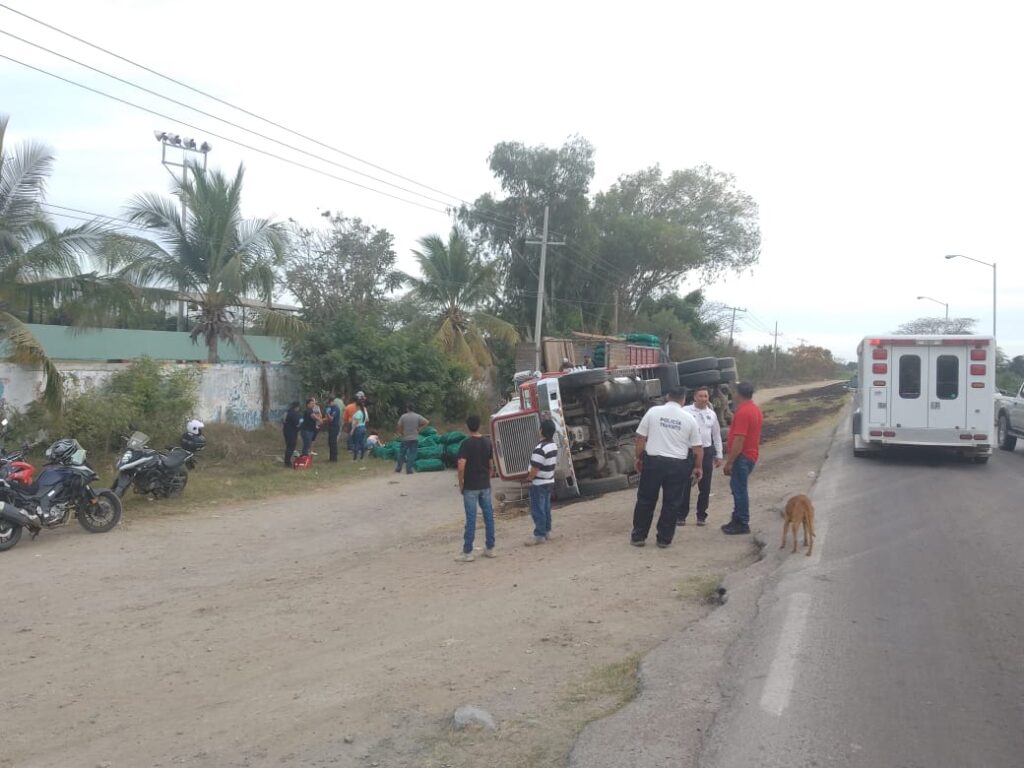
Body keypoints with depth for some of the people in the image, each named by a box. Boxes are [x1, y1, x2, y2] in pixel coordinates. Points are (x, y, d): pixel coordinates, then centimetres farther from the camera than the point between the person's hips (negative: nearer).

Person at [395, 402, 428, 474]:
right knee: (412, 454, 2)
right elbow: (426, 422, -11)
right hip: (415, 438, 0)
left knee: (402, 453, 12)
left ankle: (398, 468, 18)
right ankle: (409, 469, -1)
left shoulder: (403, 416, -5)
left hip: (405, 438, 0)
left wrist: (400, 434, 13)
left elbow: (399, 426, -3)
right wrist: (419, 428, -2)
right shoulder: (417, 416, -4)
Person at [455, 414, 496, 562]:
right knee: (488, 516, 10)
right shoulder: (487, 442, 4)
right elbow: (490, 465, 10)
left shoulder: (466, 443, -13)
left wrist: (461, 483, -8)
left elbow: (461, 466, -19)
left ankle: (468, 552, 1)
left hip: (470, 486, -5)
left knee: (471, 518, -3)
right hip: (485, 485, 5)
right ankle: (490, 548, 16)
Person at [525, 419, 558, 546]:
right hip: (549, 482, 9)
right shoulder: (554, 445, 5)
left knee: (537, 510, -3)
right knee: (546, 508, 17)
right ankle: (546, 531, 25)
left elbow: (535, 468, -24)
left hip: (539, 484, -9)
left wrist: (529, 478, -8)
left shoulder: (540, 448, -25)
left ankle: (539, 535, 0)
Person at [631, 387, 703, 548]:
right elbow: (698, 447, 4)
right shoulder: (689, 418, 1)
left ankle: (638, 536, 17)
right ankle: (664, 539, 14)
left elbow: (640, 438, 1)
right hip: (677, 464, 0)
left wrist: (639, 457, 12)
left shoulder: (653, 411, -1)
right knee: (671, 503, 10)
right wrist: (698, 467, 15)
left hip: (653, 461, 0)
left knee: (645, 500, 10)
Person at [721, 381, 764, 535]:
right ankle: (737, 520, 25)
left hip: (742, 456, -10)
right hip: (751, 454, 10)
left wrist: (729, 462, -21)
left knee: (739, 489, -3)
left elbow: (739, 440, -24)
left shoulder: (743, 412, -20)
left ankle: (743, 524, 2)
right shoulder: (755, 409, 12)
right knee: (737, 487, 17)